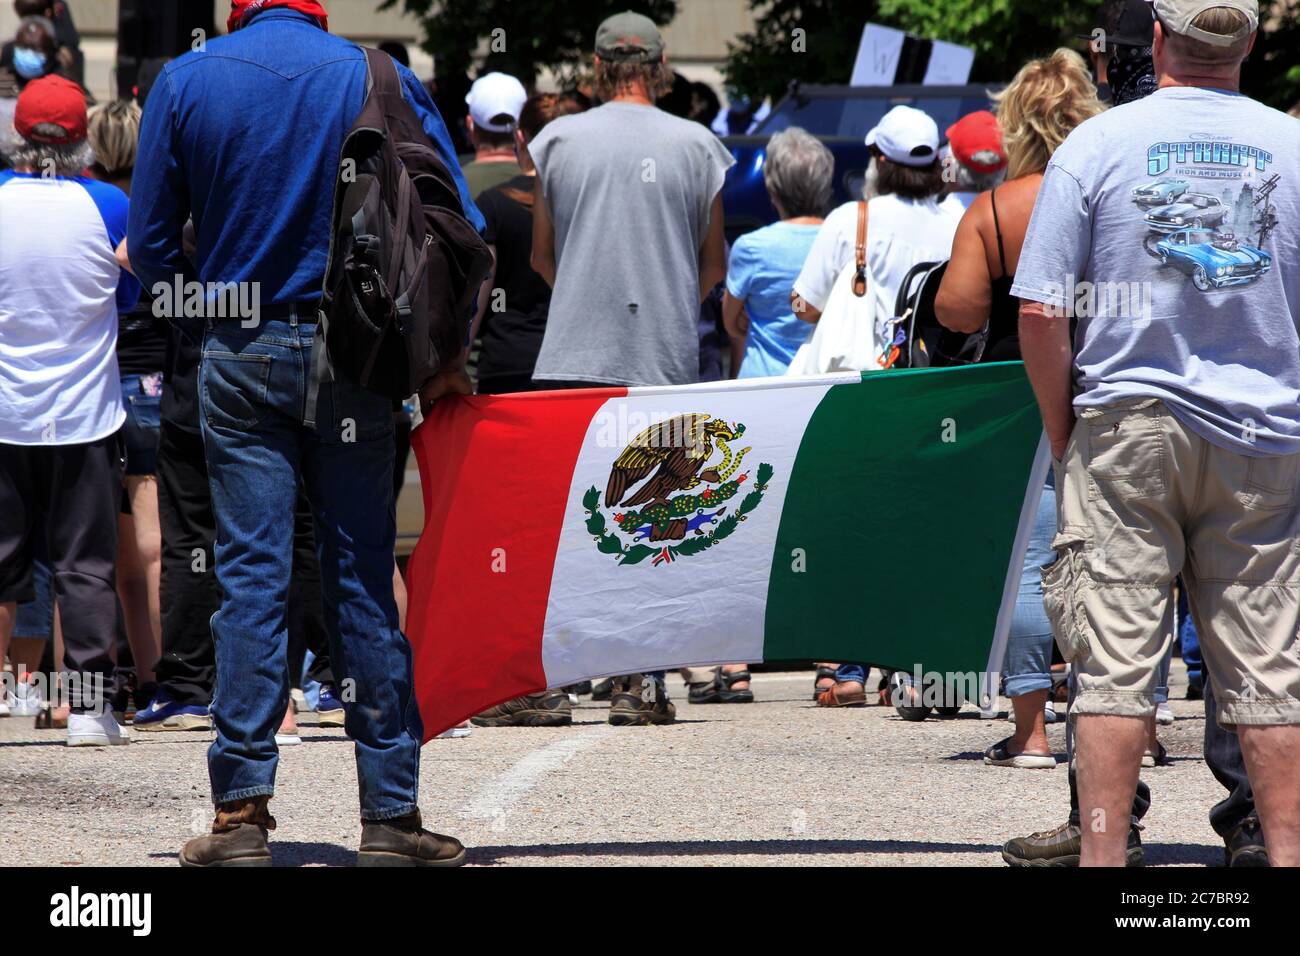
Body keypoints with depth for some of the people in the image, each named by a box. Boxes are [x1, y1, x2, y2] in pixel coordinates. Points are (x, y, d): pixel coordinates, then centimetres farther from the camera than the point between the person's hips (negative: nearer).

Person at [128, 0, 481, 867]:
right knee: (363, 576, 3)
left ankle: (243, 810, -3)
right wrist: (446, 359, 4)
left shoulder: (186, 81, 1)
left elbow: (152, 245, 1)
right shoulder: (382, 79, 0)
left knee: (250, 575, 1)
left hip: (238, 360, 0)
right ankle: (391, 813, 3)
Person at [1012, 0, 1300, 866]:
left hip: (1128, 430, -1)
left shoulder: (1098, 144, -4)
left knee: (1117, 659, 0)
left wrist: (1062, 434, 6)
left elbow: (1039, 313, -5)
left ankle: (1103, 854, -3)